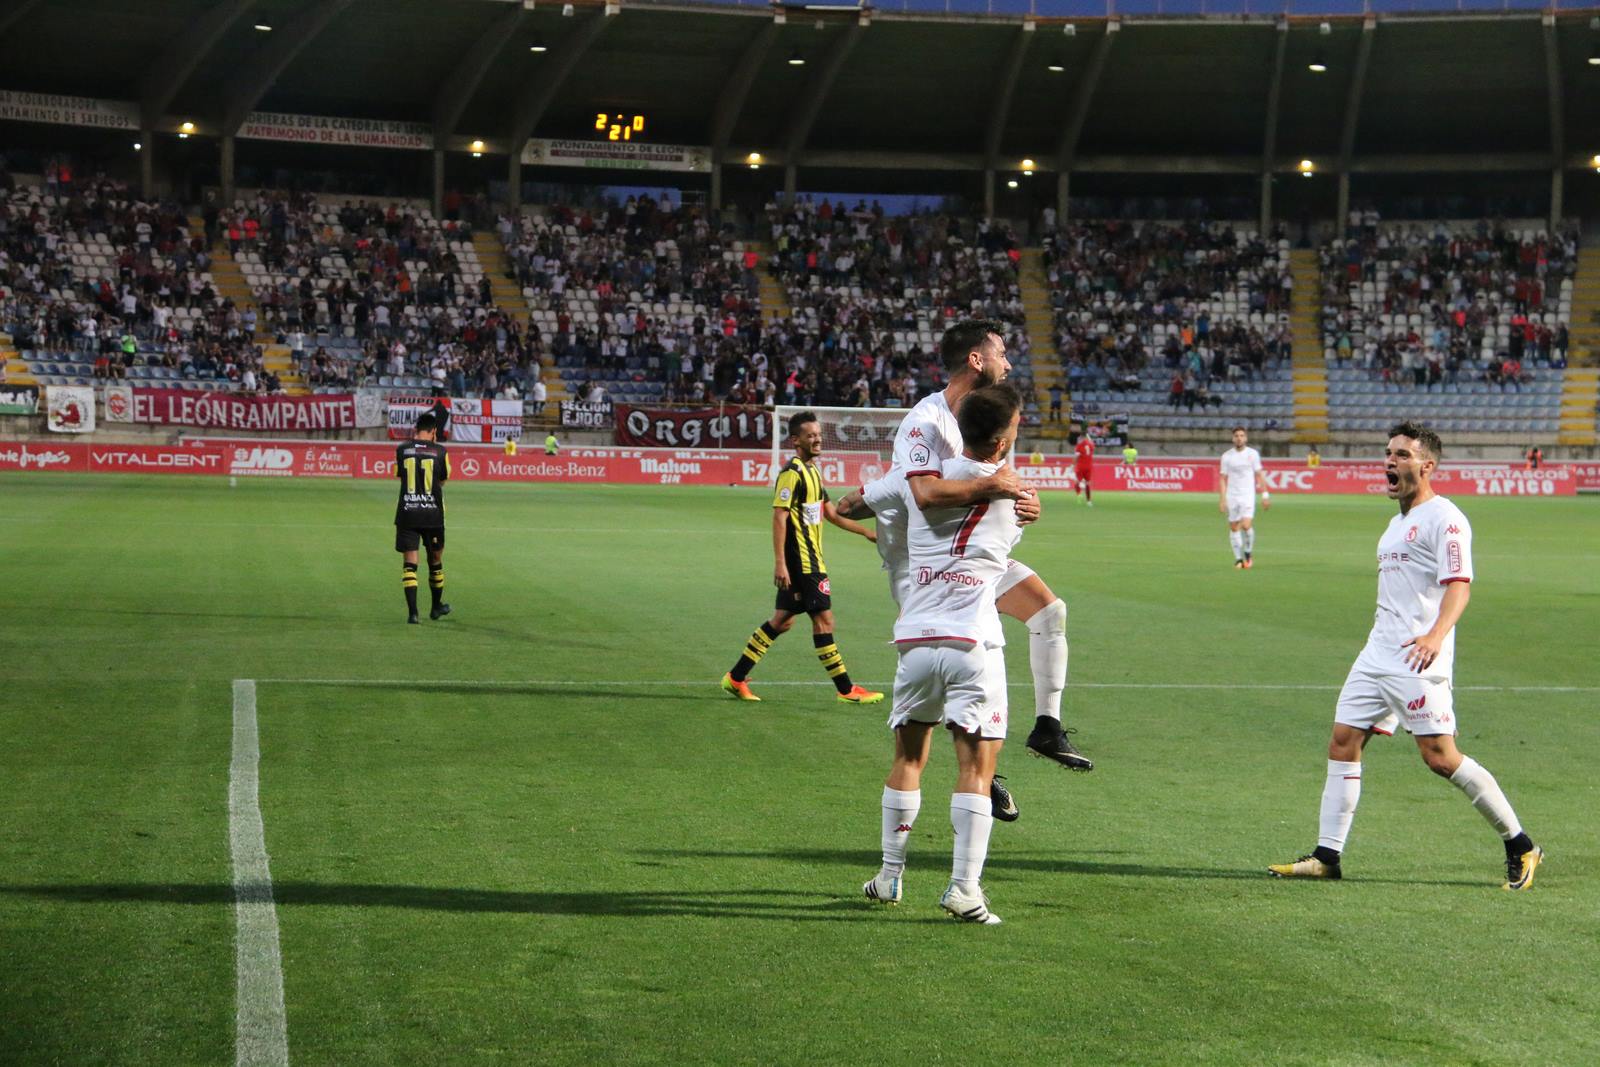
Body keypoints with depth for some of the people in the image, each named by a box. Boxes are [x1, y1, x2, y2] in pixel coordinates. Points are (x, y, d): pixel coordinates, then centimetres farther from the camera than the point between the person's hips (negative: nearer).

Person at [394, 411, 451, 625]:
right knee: (435, 561, 17)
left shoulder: (402, 450, -1)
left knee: (410, 563, -1)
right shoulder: (440, 451, -3)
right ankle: (436, 607, 31)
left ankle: (412, 611, -13)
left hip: (407, 513, 0)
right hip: (433, 513, 0)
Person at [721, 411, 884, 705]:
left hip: (809, 558, 10)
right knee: (823, 618, -5)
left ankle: (736, 678, 17)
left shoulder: (812, 471, 17)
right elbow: (779, 517, -19)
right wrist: (779, 563, -24)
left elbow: (832, 514, 24)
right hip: (801, 560, -10)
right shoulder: (792, 473, -14)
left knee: (782, 620, 12)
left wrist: (867, 532, 20)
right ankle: (846, 689, 0)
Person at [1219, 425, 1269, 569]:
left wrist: (1265, 495, 1)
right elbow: (1223, 478, 4)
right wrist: (1222, 499, -2)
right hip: (1231, 496, 2)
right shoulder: (1227, 456, 2)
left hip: (1248, 495, -2)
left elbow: (1260, 475, 6)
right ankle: (1238, 559, 13)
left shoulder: (1253, 454, 1)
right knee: (1234, 528, 3)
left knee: (1246, 525, -16)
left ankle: (1248, 553, 8)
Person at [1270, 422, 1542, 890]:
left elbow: (1459, 585, -21)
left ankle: (1520, 846, 0)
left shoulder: (1443, 519, -9)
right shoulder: (1399, 522, 20)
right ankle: (1327, 856, 7)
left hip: (1419, 659, -9)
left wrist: (1435, 636, -36)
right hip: (1377, 653, 9)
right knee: (1343, 742, 3)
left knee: (1439, 755, -12)